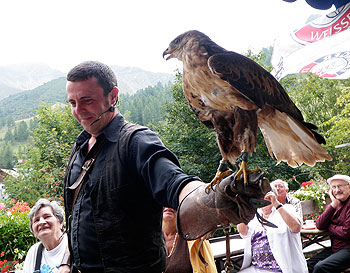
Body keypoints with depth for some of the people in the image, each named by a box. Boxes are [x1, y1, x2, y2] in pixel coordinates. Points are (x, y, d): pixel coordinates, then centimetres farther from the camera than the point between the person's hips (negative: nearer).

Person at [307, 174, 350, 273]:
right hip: (334, 248, 8)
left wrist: (329, 227, 0)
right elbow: (319, 225, 1)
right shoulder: (334, 203, 13)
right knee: (308, 264, -5)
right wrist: (333, 205, -7)